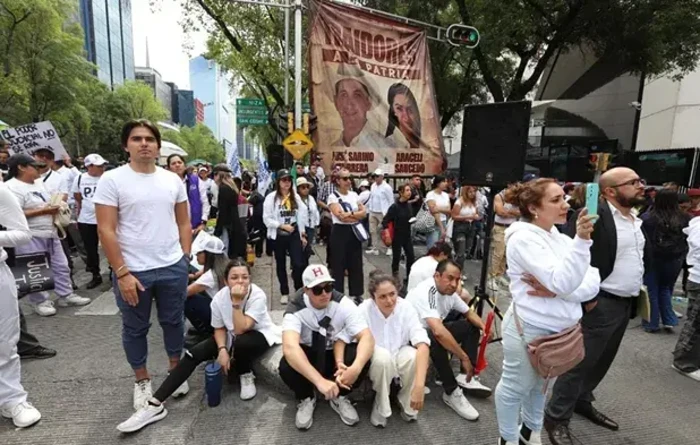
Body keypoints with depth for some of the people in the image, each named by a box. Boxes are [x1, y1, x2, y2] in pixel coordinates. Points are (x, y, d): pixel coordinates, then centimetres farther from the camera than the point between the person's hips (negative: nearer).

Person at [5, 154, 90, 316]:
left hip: (50, 233, 8)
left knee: (61, 266, 12)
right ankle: (41, 302, 16)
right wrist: (42, 211, -21)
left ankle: (66, 295, 22)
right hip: (30, 237, -8)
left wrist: (55, 207, 4)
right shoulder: (11, 187, -14)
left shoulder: (39, 182, 12)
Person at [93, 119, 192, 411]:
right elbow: (106, 231, -11)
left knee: (173, 321, 17)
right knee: (135, 329, 15)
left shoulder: (173, 180, 3)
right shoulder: (112, 180, -8)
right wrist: (122, 273, -14)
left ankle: (176, 370, 38)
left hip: (173, 268, 3)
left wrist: (184, 257, 2)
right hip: (132, 271, -2)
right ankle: (142, 380, 35)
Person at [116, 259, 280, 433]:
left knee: (241, 342, -39)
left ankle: (246, 375, -6)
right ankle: (155, 405, -10)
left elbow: (241, 329, -34)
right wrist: (222, 349, -21)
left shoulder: (258, 295, -29)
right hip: (231, 337, 4)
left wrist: (236, 302, -39)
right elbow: (219, 328, -4)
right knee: (194, 353, -15)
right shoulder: (219, 297, -17)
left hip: (258, 336, -4)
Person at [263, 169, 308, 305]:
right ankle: (284, 293, 26)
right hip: (278, 236, -1)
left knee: (298, 264, -7)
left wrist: (302, 234, 4)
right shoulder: (271, 197, -6)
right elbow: (266, 219, -9)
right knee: (281, 265, 11)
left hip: (294, 234, 2)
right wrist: (282, 225, -17)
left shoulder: (296, 197, 5)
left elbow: (301, 215, 6)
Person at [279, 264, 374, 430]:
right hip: (307, 354, -1)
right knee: (286, 366, -34)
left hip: (336, 353, 1)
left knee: (364, 360, -29)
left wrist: (356, 368, -49)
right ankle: (306, 399, 0)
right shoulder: (296, 309, -27)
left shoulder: (343, 304, -23)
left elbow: (367, 337, -30)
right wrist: (319, 380, -55)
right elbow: (290, 347, -44)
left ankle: (339, 397, 0)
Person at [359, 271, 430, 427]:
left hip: (399, 354, 2)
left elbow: (423, 344, -32)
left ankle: (406, 404, -1)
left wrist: (419, 385, -43)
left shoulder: (406, 308, -23)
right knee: (382, 357, -36)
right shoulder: (364, 310, -25)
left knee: (413, 357, -32)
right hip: (374, 361, -1)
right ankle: (381, 407, -7)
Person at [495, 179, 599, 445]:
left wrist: (555, 291, -20)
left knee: (540, 384, 25)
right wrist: (581, 240, -33)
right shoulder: (524, 238, -19)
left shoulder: (560, 238, 5)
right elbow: (563, 283, -27)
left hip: (560, 329, 8)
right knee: (515, 387, 11)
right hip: (529, 329, -8)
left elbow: (593, 283, -3)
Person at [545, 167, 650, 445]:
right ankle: (556, 417, 14)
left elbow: (644, 256, 21)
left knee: (602, 360, 20)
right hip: (600, 303, -8)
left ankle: (582, 401, 39)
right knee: (580, 361, 0)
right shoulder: (595, 216, -19)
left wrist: (637, 286, 9)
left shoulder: (639, 219, 10)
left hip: (626, 303, 9)